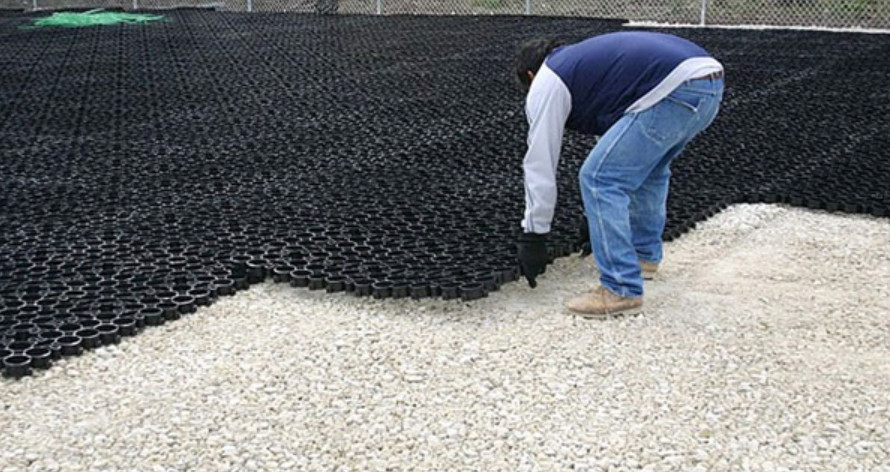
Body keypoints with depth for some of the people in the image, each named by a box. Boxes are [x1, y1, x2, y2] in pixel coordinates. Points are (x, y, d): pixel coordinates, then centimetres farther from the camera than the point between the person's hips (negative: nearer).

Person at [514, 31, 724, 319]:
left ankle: (622, 290, 0)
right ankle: (645, 256, 40)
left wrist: (532, 236, 15)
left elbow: (540, 164, 8)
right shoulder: (582, 60, 36)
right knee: (648, 166, 31)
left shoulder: (546, 83, 11)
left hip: (674, 91, -10)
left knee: (598, 179, -3)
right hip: (711, 81, 10)